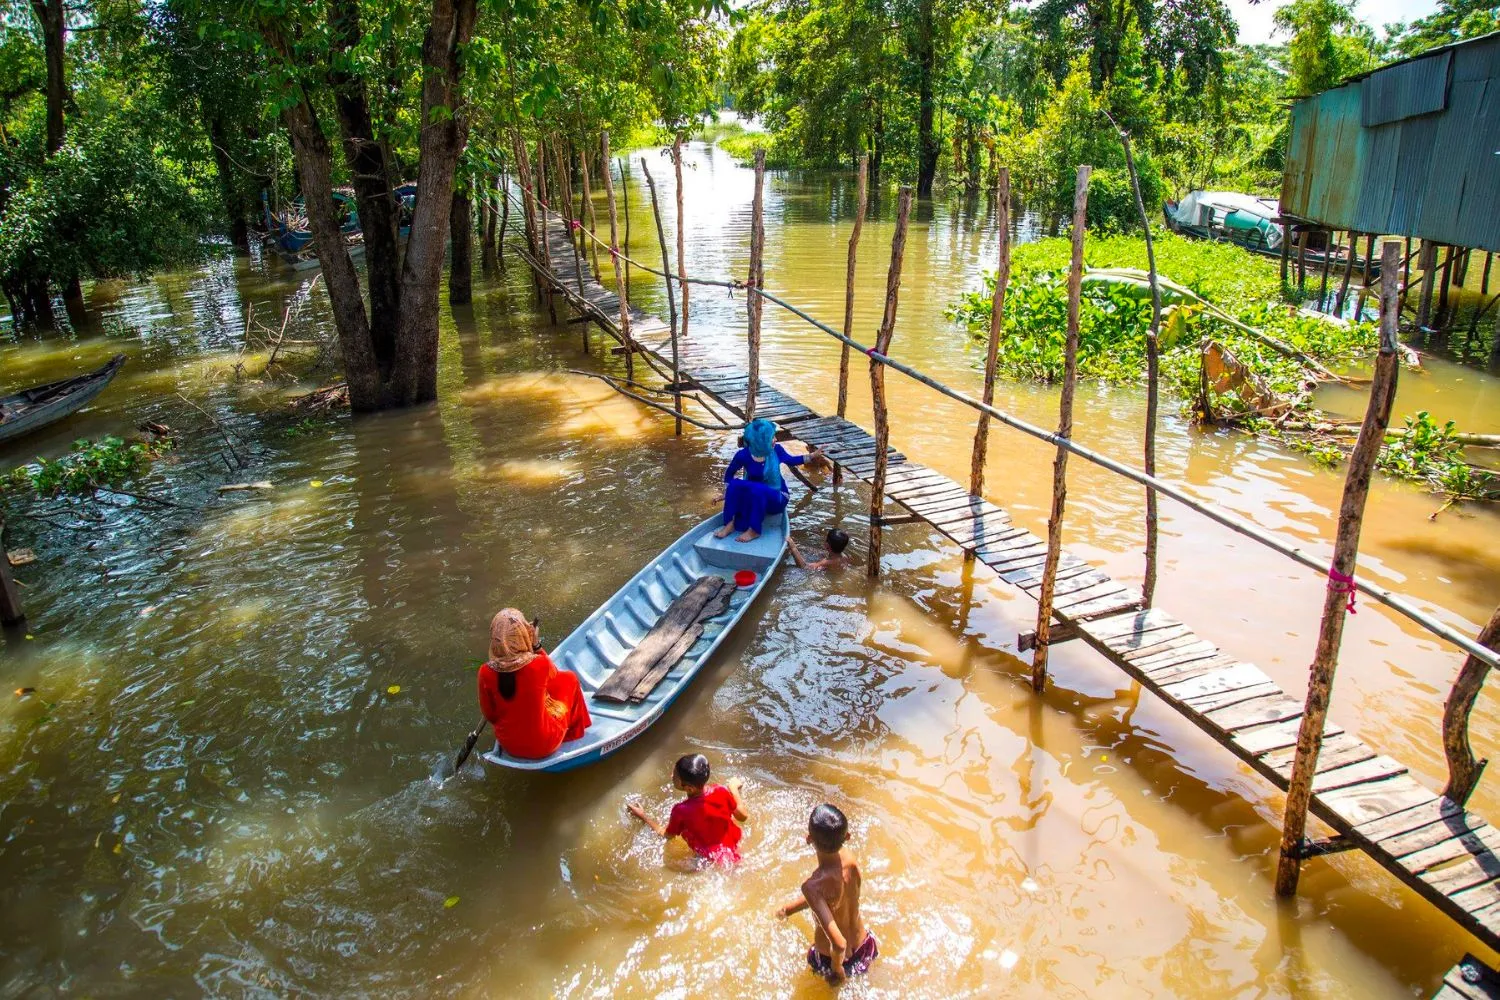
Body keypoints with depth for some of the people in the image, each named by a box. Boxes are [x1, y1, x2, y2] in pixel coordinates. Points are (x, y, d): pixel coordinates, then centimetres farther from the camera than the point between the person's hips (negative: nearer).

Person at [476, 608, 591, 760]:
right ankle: (573, 733, 34)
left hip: (507, 745, 4)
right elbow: (553, 676, 0)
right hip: (544, 745, -3)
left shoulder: (485, 672, -19)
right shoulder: (539, 664, -26)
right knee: (569, 679, 17)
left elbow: (489, 715, -3)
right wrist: (537, 646, -2)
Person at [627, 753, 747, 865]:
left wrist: (643, 817, 4)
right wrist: (734, 789, 7)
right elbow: (743, 817, -6)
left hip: (713, 860, -2)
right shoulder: (722, 791, -24)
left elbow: (666, 834, -6)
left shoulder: (681, 811, -28)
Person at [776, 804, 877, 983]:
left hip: (829, 955, -3)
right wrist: (789, 909, 10)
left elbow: (839, 944, -41)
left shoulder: (812, 886, -39)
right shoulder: (849, 856, -21)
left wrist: (836, 966, -18)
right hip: (862, 944, 3)